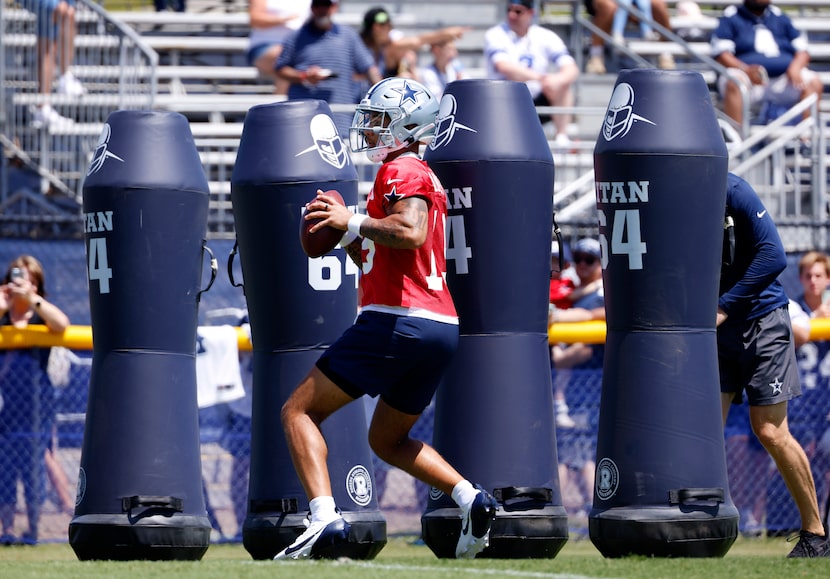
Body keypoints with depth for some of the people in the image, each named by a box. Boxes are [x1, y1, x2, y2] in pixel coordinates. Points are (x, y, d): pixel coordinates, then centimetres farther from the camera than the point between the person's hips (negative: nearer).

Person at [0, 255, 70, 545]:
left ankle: (33, 529, 5)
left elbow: (62, 324, -17)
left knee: (34, 462, -2)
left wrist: (33, 298, -16)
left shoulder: (42, 313, 4)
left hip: (35, 401, -2)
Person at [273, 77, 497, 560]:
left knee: (299, 412, -3)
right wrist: (347, 235, 17)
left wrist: (353, 222, -15)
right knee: (388, 440, 25)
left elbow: (410, 232, -25)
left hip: (397, 322, -9)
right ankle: (472, 499, 5)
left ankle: (326, 517, -20)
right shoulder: (425, 177, 25)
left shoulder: (401, 169, -5)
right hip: (442, 326, 9)